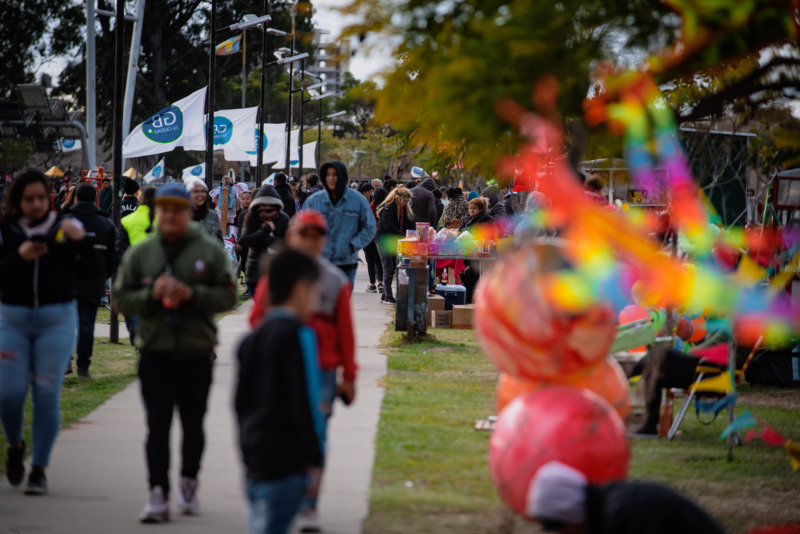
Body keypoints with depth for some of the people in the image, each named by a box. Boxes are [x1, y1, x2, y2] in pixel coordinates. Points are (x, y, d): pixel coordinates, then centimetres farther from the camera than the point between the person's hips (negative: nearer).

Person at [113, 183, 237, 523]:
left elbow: (227, 296, -3)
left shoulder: (210, 252, 1)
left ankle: (189, 484, 30)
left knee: (193, 424, 11)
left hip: (197, 351, 0)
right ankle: (158, 494, -11)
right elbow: (122, 298, 4)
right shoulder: (139, 254, 5)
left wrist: (192, 294, -17)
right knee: (158, 424, -8)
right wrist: (151, 294, -13)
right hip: (155, 352, 0)